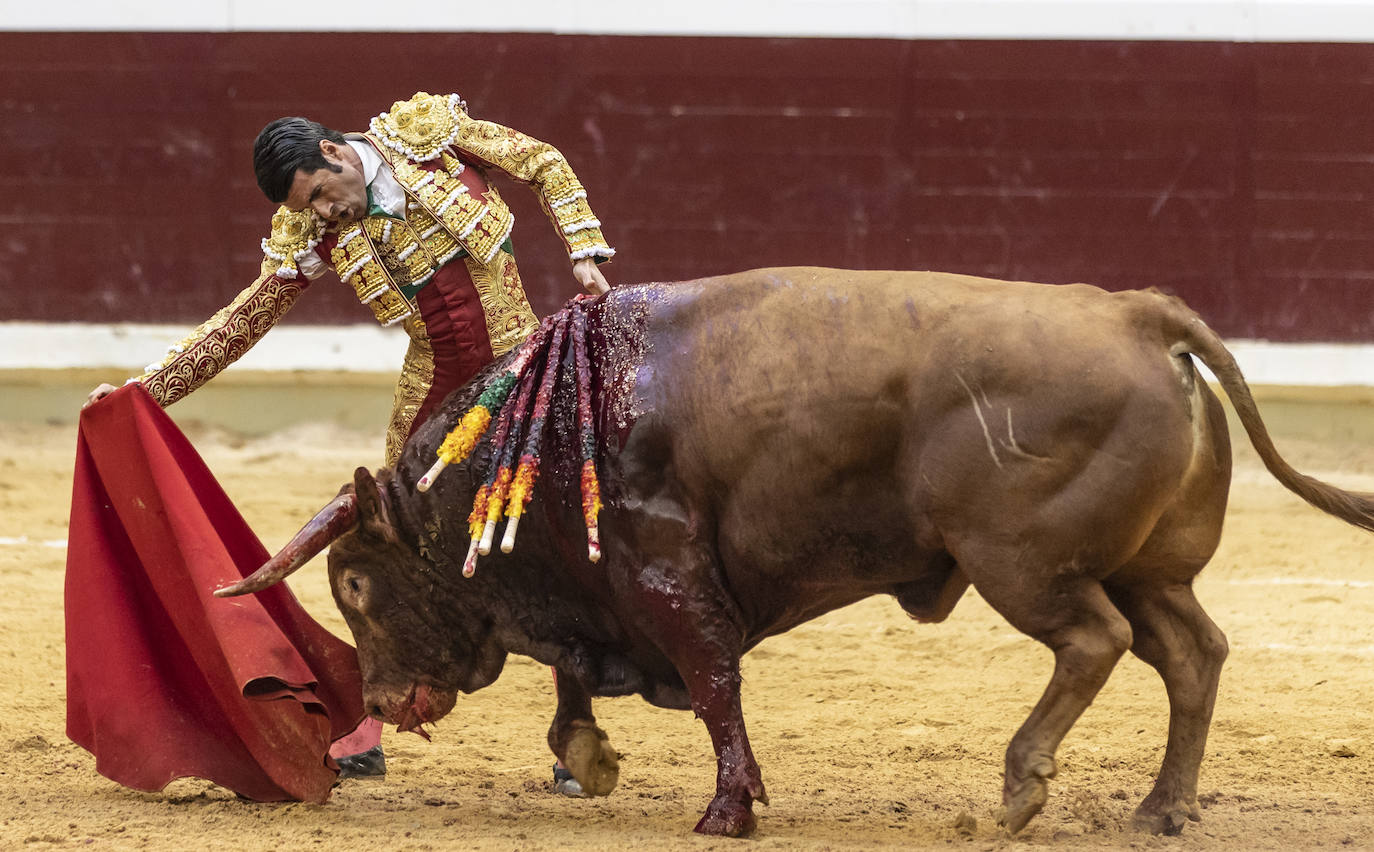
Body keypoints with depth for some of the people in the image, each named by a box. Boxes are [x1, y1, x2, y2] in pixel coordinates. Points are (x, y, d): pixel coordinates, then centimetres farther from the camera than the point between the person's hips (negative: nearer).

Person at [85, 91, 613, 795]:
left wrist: (583, 253, -12)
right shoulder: (315, 235, -7)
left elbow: (545, 166, -1)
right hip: (431, 386, 3)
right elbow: (241, 322, -3)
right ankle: (362, 738, 14)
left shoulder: (432, 129, -12)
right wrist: (146, 387, -8)